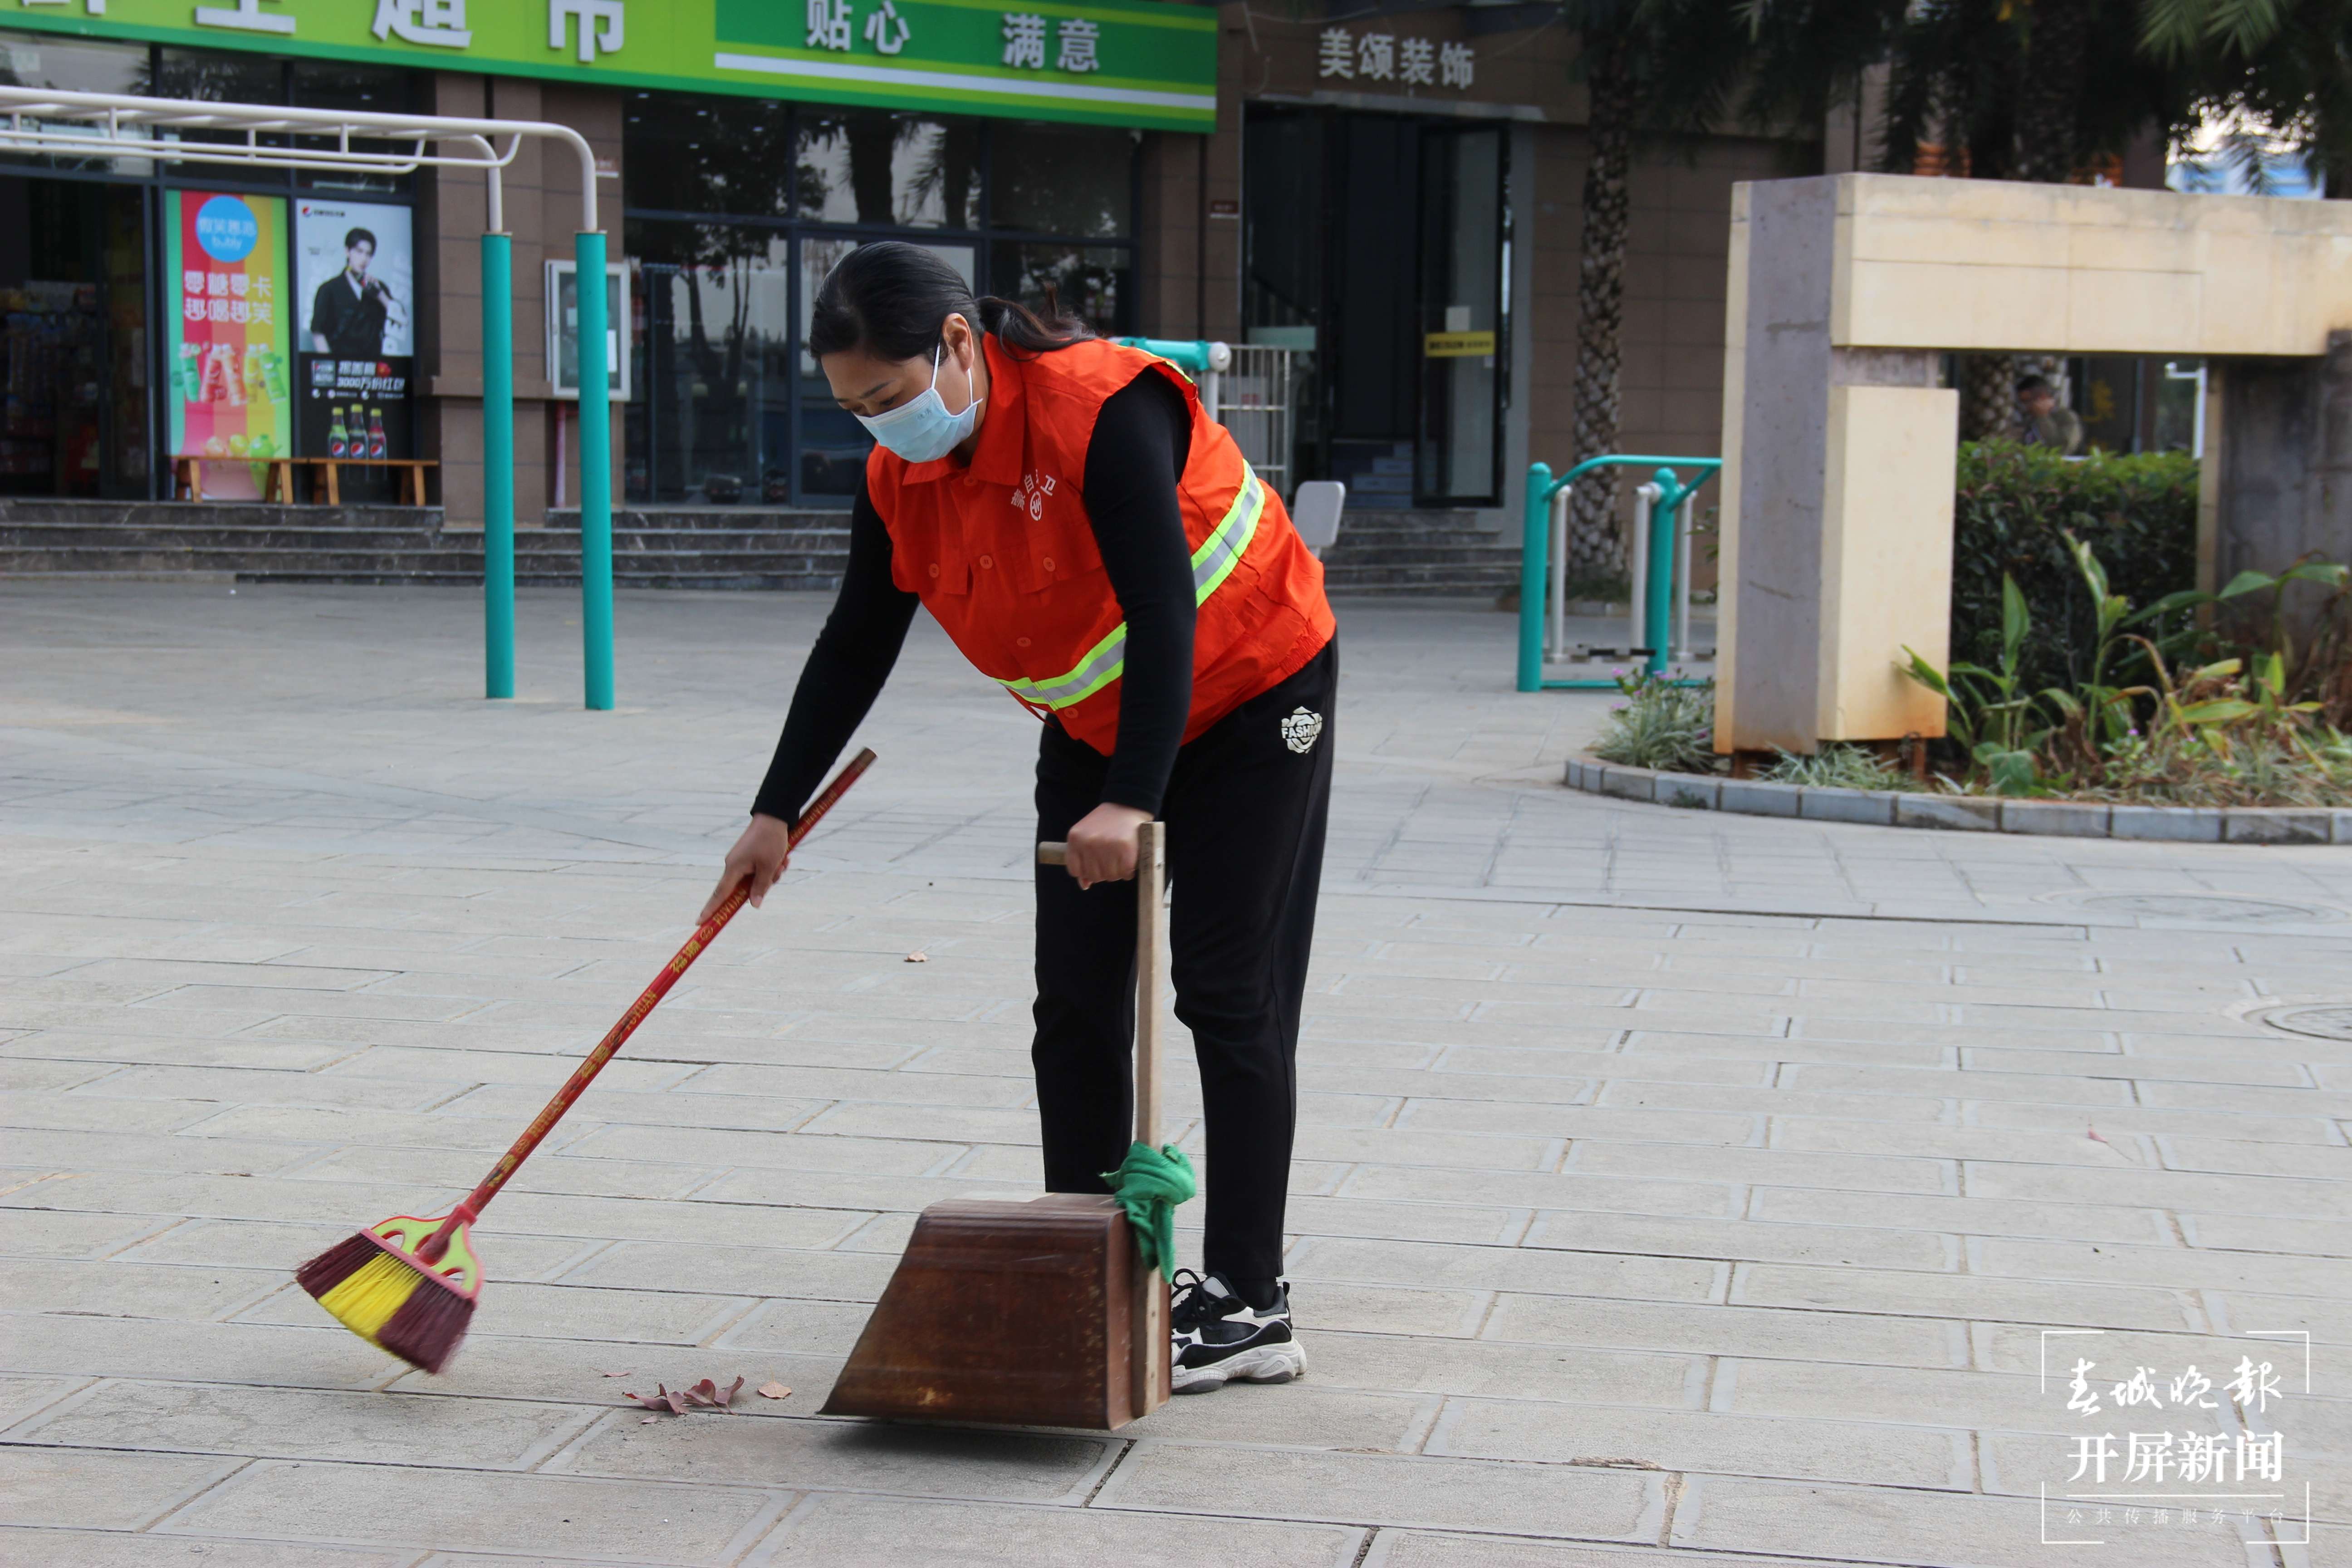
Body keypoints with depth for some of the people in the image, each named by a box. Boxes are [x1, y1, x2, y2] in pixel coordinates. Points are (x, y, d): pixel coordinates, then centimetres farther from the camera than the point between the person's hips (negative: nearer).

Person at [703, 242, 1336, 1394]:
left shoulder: (1103, 409, -30)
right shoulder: (899, 477, -7)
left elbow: (1164, 614, -34)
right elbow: (853, 650, 3)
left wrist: (1134, 800, -40)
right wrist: (776, 813, 1)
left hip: (1249, 701, -7)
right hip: (1093, 724, 7)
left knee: (1229, 995, -7)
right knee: (1076, 1001, 1)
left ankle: (1247, 1305, -3)